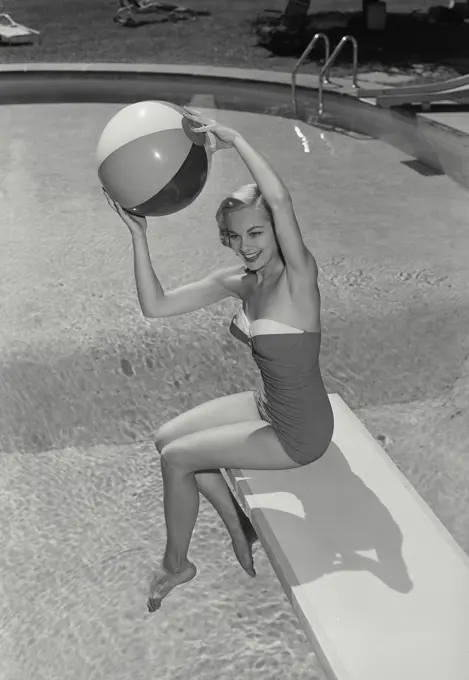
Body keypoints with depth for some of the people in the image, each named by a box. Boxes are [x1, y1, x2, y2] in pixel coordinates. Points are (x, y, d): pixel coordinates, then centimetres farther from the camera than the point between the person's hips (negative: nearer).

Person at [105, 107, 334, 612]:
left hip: (298, 432, -8)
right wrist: (139, 236, -17)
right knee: (168, 438, 11)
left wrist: (233, 139, -36)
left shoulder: (298, 276, -25)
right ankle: (240, 529, 25)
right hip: (267, 405, 8)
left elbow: (280, 199, -46)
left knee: (176, 457, -4)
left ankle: (176, 564, 22)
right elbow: (155, 306, -8)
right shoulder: (238, 282, -4)